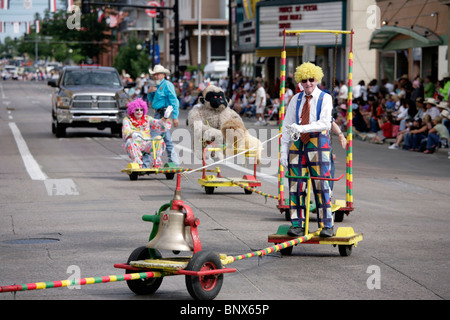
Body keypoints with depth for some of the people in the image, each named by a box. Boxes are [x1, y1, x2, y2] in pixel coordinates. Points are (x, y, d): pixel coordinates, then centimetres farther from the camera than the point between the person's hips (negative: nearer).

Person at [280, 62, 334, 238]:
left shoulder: (325, 98, 1)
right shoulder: (296, 100, 12)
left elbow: (325, 123, -12)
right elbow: (287, 126, 12)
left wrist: (301, 128, -23)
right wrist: (284, 151, 3)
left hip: (318, 144, -4)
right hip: (298, 144, 4)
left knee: (321, 185, -6)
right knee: (296, 185, 0)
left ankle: (327, 226, -3)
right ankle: (297, 225, 4)